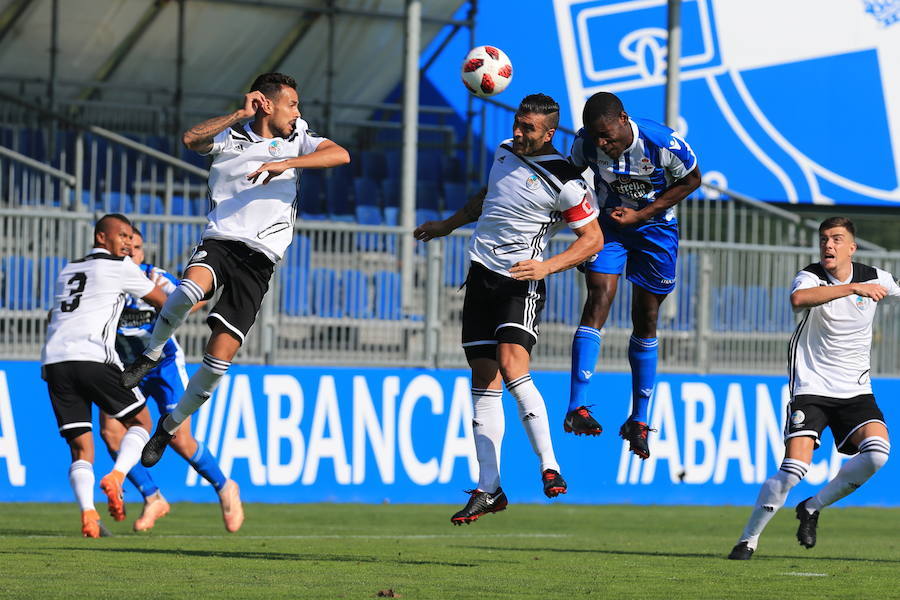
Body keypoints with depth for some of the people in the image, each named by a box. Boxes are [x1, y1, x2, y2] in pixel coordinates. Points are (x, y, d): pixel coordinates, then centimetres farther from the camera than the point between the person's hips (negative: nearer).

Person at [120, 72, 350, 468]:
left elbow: (341, 155, -3)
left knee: (221, 354, -8)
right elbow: (191, 139, -9)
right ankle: (150, 355, -11)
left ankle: (171, 425, 13)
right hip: (219, 242, -1)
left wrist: (286, 163, -14)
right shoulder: (231, 137, 11)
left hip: (259, 260, 1)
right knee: (192, 287, -38)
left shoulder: (297, 139, 15)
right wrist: (241, 115, -9)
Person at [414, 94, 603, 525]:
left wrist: (546, 266, -19)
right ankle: (488, 489, 7)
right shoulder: (505, 152, 9)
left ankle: (550, 468, -23)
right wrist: (448, 225, 33)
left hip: (521, 283, -7)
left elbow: (593, 238, -7)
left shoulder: (563, 181, -12)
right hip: (481, 278, 7)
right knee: (484, 382, 4)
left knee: (512, 366, -26)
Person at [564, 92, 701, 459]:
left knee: (646, 321, 6)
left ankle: (638, 421, 18)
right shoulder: (586, 143, -20)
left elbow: (691, 179, -11)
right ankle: (577, 408, -27)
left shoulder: (662, 143, -28)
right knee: (599, 300, -20)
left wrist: (640, 214, -16)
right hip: (609, 224, 1)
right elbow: (570, 173, 3)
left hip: (655, 227, -1)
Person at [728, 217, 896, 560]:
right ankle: (748, 540, -2)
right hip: (811, 388, -3)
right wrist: (852, 288, -39)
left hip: (856, 391, 3)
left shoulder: (876, 279, 2)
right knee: (794, 468, -18)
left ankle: (813, 508, 0)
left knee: (877, 451, -23)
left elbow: (895, 293, 27)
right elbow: (798, 299, -35)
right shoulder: (811, 278, -9)